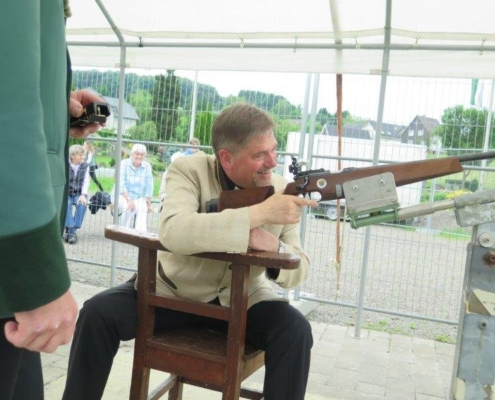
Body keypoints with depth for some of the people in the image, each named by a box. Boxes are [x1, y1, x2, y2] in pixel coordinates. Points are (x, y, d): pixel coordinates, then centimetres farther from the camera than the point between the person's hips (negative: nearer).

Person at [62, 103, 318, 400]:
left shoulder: (282, 191, -7)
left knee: (296, 331, -23)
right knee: (98, 312, -17)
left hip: (242, 300, 1)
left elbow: (299, 272, -7)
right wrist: (260, 212, -40)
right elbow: (172, 232, -36)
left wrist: (275, 246, -32)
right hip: (171, 289, -1)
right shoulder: (189, 171, -15)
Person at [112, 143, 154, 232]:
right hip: (122, 196, -2)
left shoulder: (147, 166, -2)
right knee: (129, 208, -31)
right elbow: (121, 184, -16)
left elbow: (149, 186, 0)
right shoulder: (124, 163, -9)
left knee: (143, 209, -28)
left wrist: (148, 203, -5)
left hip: (139, 198, 2)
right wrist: (128, 200, -25)